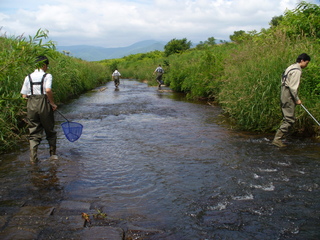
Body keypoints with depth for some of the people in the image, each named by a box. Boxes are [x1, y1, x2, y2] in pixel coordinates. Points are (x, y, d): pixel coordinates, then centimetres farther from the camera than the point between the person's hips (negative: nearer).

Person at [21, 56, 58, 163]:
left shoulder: (28, 77, 7)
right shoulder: (47, 76, -5)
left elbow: (24, 95, 3)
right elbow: (48, 90, -21)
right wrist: (52, 103, -9)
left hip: (31, 105, 3)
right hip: (44, 103, -3)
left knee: (34, 132, 9)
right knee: (50, 130, 14)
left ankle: (33, 157, 2)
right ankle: (53, 154, 24)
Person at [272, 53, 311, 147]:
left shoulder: (291, 67, 18)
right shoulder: (297, 71, -13)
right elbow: (293, 87, -18)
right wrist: (297, 99, -11)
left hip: (284, 96, 10)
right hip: (288, 97, -10)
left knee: (288, 118, 12)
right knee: (289, 119, -8)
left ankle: (278, 139, 11)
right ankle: (277, 139, -8)